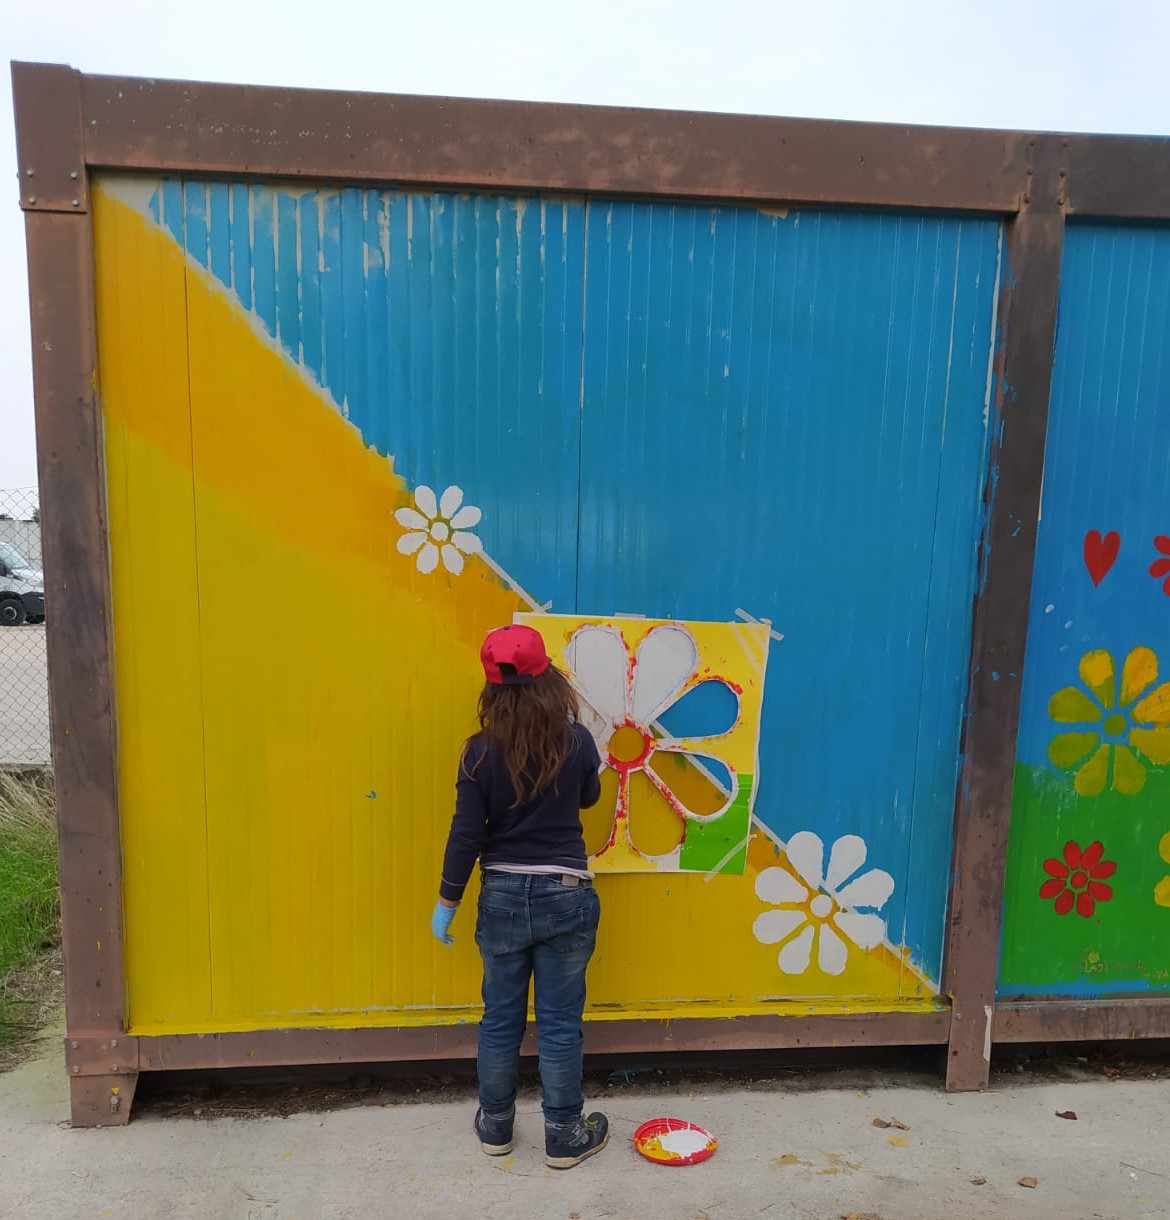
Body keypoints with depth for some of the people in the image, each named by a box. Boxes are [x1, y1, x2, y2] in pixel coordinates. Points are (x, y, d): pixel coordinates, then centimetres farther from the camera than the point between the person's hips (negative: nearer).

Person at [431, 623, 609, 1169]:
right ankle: (565, 1137, 26)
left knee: (501, 1017, 17)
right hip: (565, 897, 0)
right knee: (560, 1022, 12)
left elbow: (466, 834, -11)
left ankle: (495, 1126, 34)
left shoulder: (481, 751, -12)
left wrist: (446, 902, 1)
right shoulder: (576, 741, -10)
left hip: (502, 897, 1)